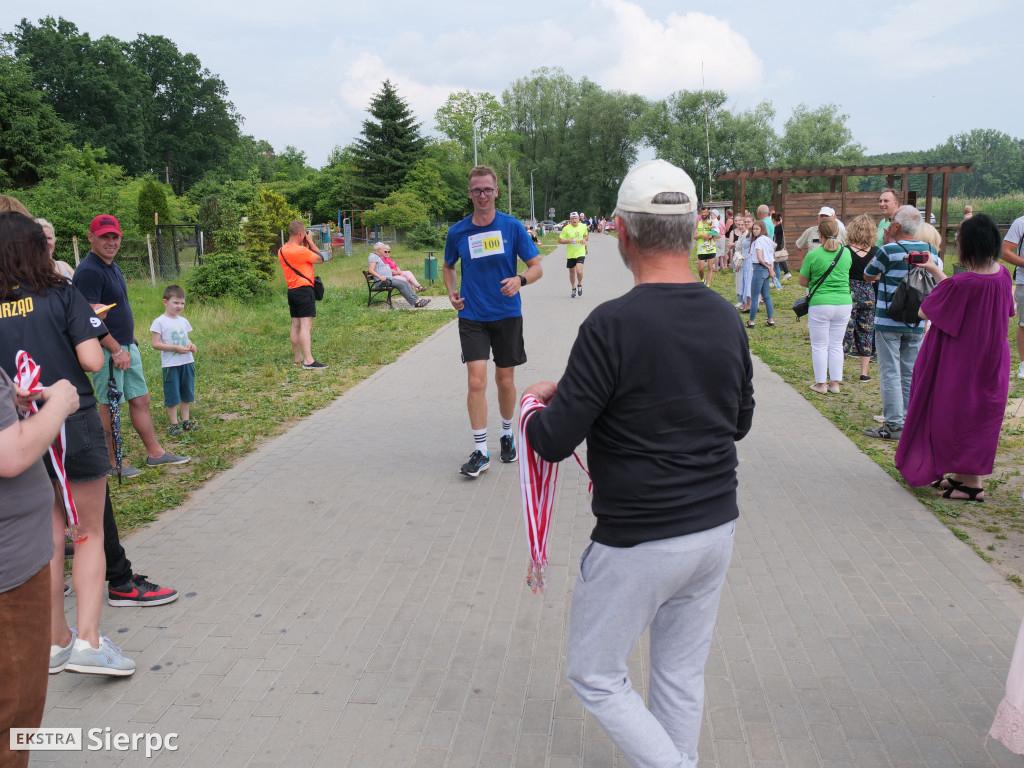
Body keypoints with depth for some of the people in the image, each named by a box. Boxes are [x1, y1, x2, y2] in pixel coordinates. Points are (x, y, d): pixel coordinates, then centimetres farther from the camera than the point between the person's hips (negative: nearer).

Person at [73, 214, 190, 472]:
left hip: (127, 346, 9)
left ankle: (155, 453, 23)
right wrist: (116, 350, -20)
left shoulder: (112, 267, 14)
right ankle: (113, 463, 11)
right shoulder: (89, 271, -17)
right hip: (108, 350, -9)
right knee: (110, 405, 0)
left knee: (140, 399, 13)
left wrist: (129, 344, 18)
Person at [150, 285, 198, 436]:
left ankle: (186, 421, 25)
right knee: (172, 396, 2)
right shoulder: (160, 322, -9)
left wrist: (191, 345, -4)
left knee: (187, 393, 13)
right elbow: (155, 344, -13)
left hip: (187, 362, 6)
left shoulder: (183, 321, 9)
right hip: (170, 365, -6)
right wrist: (176, 348, -21)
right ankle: (173, 424, 12)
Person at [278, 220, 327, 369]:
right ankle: (308, 361, -17)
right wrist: (310, 242, 1)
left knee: (296, 325, 13)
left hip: (292, 290, 9)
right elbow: (320, 259, -6)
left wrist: (305, 245, 10)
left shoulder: (282, 251, 8)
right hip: (304, 290, -9)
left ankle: (298, 358, 20)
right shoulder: (300, 250, -18)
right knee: (306, 325, -12)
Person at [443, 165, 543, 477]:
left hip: (507, 314, 0)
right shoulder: (457, 232, 0)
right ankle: (480, 451, -1)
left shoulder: (512, 226, -4)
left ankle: (507, 435, 33)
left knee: (505, 380, 10)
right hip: (472, 316, 0)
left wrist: (519, 280, -22)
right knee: (476, 382, -9)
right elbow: (448, 267, 18)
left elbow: (537, 267, -1)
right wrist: (452, 292, -1)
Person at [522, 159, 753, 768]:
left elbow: (553, 443, -17)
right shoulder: (728, 319, -1)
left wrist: (542, 401, 3)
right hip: (717, 528, 7)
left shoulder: (613, 324, -21)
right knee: (682, 675, 21)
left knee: (595, 673, 13)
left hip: (638, 543, -6)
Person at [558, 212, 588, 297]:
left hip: (580, 253, 0)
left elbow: (586, 235, 20)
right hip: (570, 254, 0)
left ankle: (580, 285, 13)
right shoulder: (566, 228, -7)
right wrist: (568, 241, -21)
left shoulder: (583, 226, 1)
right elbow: (560, 240, -3)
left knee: (579, 271, -17)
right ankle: (573, 289, 32)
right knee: (572, 272, 10)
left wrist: (585, 240, -2)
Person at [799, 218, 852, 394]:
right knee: (836, 345, 14)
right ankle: (835, 383, 18)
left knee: (819, 346, 7)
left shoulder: (813, 255, -9)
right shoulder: (846, 253, 2)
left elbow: (803, 282, 0)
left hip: (820, 304, -4)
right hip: (844, 303, 4)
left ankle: (821, 383, 12)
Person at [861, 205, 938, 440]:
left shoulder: (889, 251, -13)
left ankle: (894, 425, -1)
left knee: (890, 373, -1)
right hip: (917, 323, 6)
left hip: (889, 322, -5)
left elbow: (868, 276, 3)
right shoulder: (931, 251, 5)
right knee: (911, 374, 12)